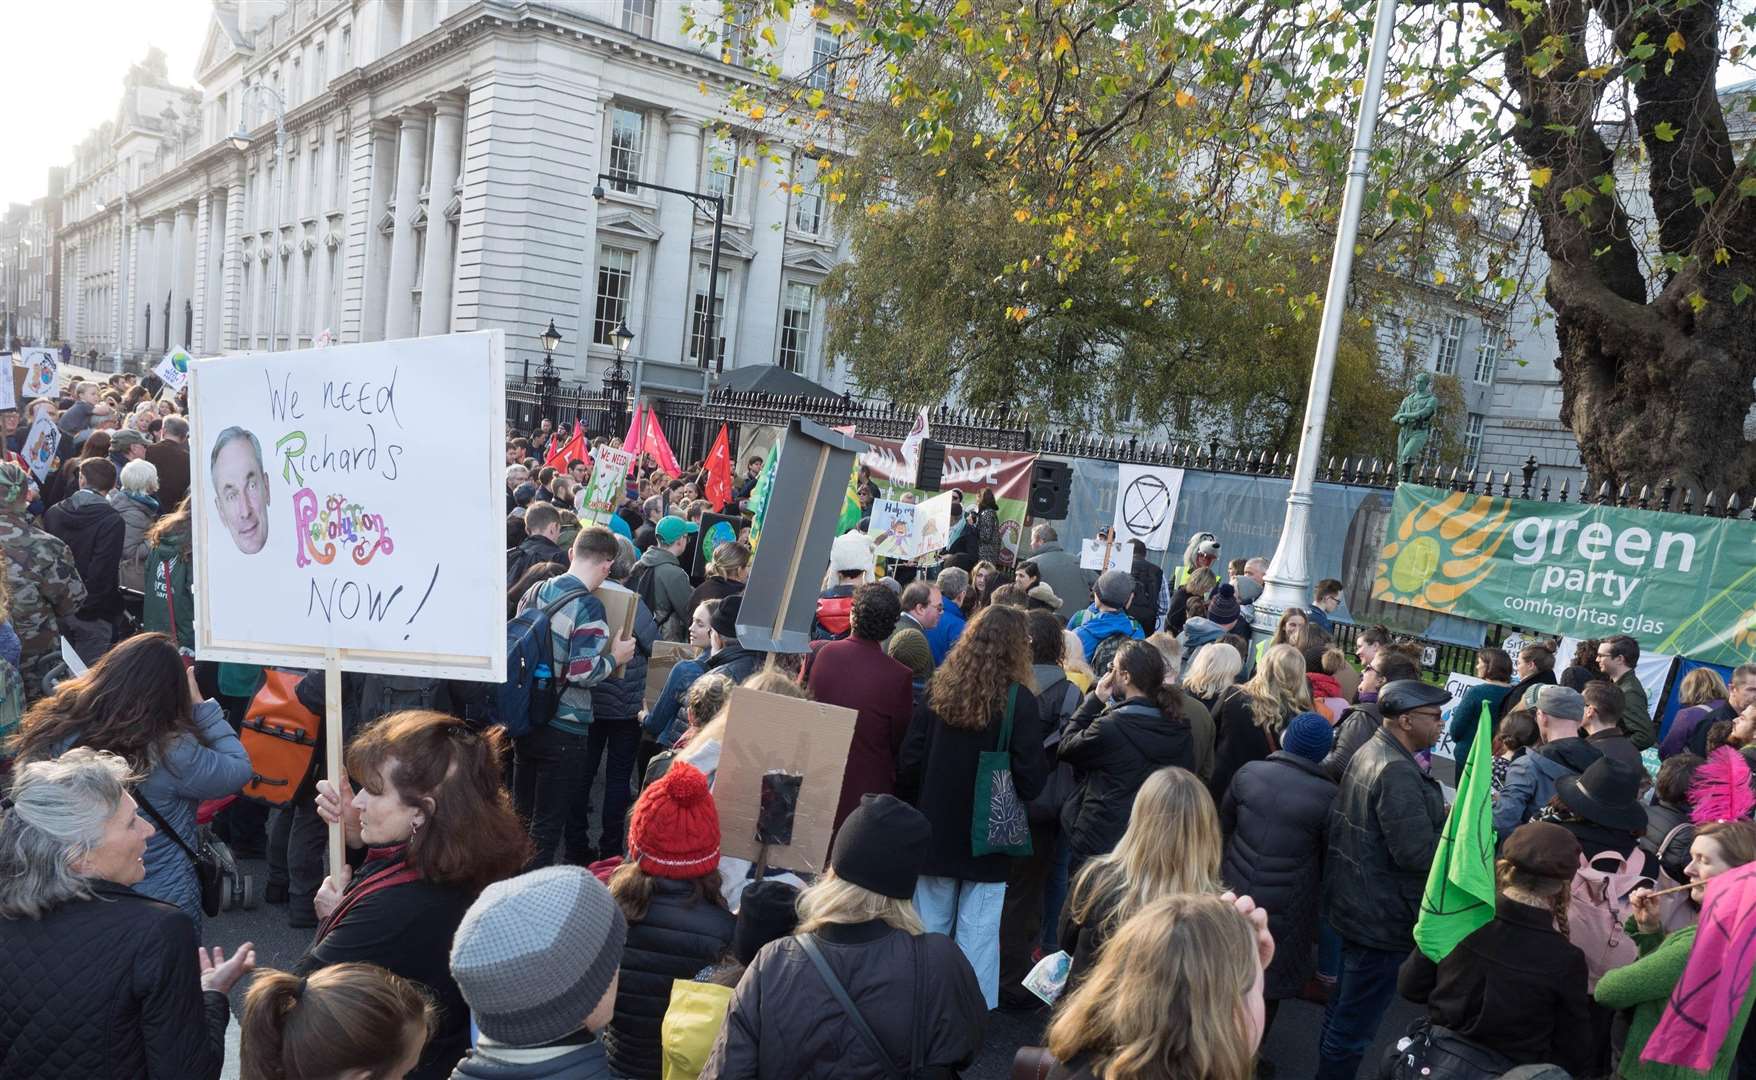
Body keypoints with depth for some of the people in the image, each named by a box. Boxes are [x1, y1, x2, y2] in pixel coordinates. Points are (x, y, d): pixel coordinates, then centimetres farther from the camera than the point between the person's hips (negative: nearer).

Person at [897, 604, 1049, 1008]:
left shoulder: (940, 690, -3)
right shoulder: (1018, 700, -12)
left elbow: (908, 763, -1)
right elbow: (1031, 778, -13)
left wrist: (918, 809, 12)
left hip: (935, 832, 3)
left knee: (929, 929, 15)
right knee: (977, 935, 4)